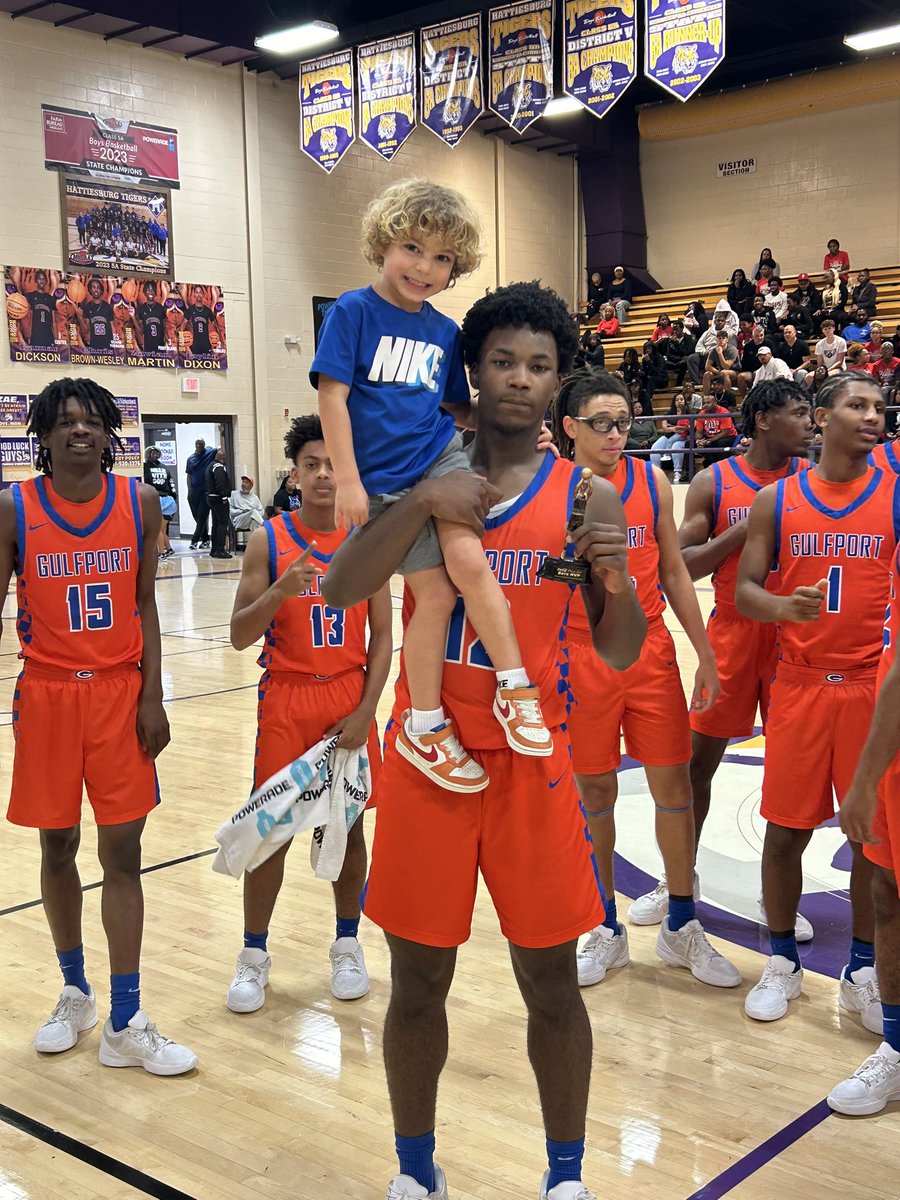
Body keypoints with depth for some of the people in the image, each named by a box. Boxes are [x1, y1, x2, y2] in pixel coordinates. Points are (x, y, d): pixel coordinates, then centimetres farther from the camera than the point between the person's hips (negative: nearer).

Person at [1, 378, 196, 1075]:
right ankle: (75, 994, 32)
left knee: (123, 852, 2)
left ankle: (124, 1025, 9)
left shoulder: (139, 503, -1)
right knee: (58, 847, 11)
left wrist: (153, 698, -2)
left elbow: (145, 606, 4)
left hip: (120, 693, 1)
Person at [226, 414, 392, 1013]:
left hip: (351, 703, 1)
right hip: (286, 700, -1)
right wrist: (279, 590, -25)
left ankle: (348, 946, 26)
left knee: (348, 826, 9)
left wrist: (364, 711, -7)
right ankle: (254, 954, 19)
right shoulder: (268, 540, -4)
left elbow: (382, 638, 2)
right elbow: (239, 636, -7)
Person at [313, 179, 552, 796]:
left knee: (468, 560, -22)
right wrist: (348, 481, -14)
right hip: (385, 480, -3)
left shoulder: (445, 332, 8)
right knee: (435, 594, -4)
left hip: (442, 456, 3)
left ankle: (516, 688, -7)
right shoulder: (353, 312, -5)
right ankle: (425, 727, 13)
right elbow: (333, 396, -9)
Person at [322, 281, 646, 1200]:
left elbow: (620, 655, 1)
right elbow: (340, 590, -12)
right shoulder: (423, 480, 1)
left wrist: (617, 582, -19)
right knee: (417, 981, 10)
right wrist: (420, 503, -24)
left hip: (533, 761, 0)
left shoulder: (587, 499, 0)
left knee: (551, 981, 9)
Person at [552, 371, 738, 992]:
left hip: (652, 653, 2)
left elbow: (674, 573, 8)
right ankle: (607, 929, 25)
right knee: (594, 793, 8)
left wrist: (706, 655, 7)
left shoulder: (651, 481, 2)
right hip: (581, 658, -2)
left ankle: (682, 927, 23)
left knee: (674, 786, 5)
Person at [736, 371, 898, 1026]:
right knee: (785, 830, 6)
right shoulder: (776, 500, 4)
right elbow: (745, 591, 2)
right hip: (800, 684, 1)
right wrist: (784, 606, -19)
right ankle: (782, 961, 24)